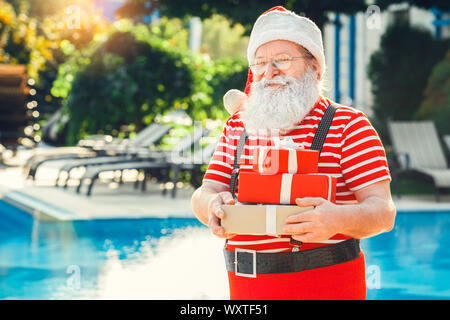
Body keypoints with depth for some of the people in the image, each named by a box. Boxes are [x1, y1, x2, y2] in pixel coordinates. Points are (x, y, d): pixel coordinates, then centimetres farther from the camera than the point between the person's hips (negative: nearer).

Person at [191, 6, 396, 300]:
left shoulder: (348, 124, -5)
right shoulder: (237, 126, 11)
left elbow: (383, 212, -13)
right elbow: (204, 194, 4)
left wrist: (339, 218, -35)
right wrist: (213, 204, -21)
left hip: (326, 285, -4)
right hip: (245, 285, 4)